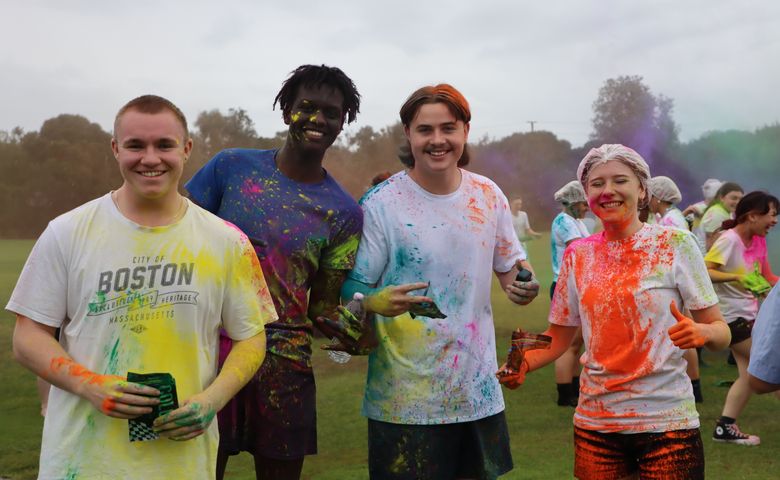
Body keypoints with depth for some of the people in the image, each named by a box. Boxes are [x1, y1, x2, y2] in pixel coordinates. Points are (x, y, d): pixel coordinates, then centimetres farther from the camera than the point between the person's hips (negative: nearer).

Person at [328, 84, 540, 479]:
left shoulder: (488, 195, 2)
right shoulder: (381, 204, -11)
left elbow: (510, 264, 14)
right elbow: (352, 290, -9)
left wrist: (522, 283, -9)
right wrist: (378, 303, -31)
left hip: (478, 388, 5)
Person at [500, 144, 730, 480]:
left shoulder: (675, 244, -6)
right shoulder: (578, 255, 4)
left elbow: (720, 331, -5)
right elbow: (559, 336, 10)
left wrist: (701, 332, -28)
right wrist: (523, 364, -10)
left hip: (666, 420, -3)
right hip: (595, 422, 3)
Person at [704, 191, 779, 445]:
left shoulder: (758, 241, 7)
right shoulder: (729, 240, -18)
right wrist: (737, 277, -33)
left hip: (749, 315, 9)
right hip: (733, 317, -9)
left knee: (750, 374, 8)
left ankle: (726, 427, 12)